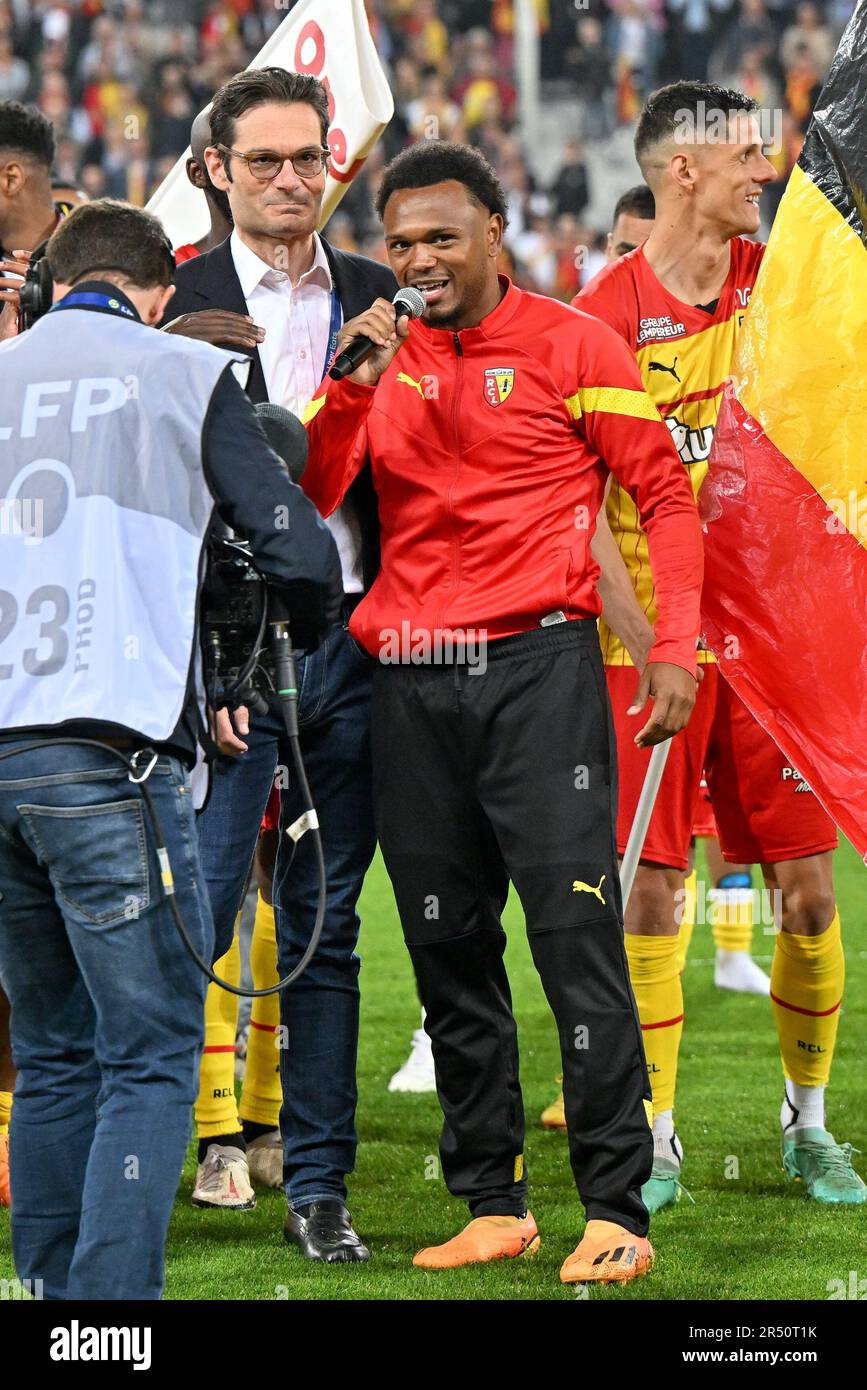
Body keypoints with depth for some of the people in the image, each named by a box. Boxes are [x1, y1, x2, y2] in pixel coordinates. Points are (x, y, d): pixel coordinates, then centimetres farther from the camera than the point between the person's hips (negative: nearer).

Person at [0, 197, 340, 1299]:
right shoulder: (183, 376, 4)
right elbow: (299, 553, 1)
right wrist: (310, 625, 23)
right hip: (105, 753, -5)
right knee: (151, 1053, -3)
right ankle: (113, 1297, -13)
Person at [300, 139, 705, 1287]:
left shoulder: (569, 344, 2)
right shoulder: (380, 355, 13)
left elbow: (664, 491, 2)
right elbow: (309, 502, 4)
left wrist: (674, 646, -6)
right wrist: (352, 382, -9)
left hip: (539, 664, -4)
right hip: (411, 683, 4)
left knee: (578, 936, -10)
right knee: (449, 954, 6)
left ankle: (617, 1213, -9)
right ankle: (493, 1204, 13)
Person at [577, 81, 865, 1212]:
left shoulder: (775, 281, 6)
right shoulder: (606, 313, -7)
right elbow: (580, 507, -8)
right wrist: (646, 642, -16)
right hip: (651, 642, -4)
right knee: (650, 892, -2)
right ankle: (654, 1136, 9)